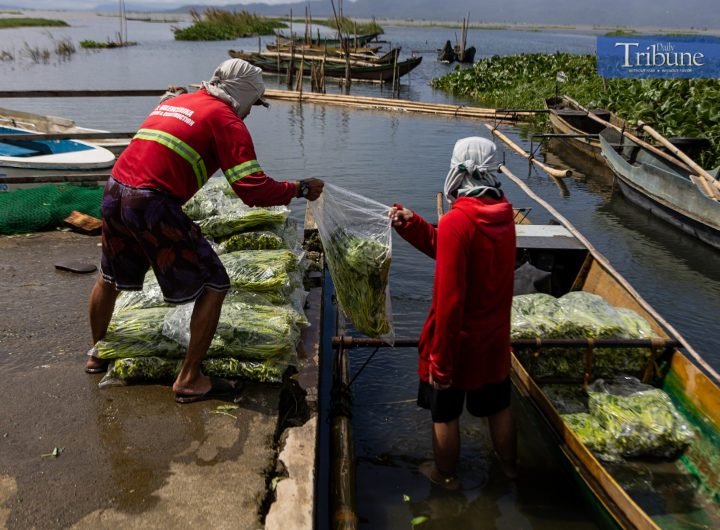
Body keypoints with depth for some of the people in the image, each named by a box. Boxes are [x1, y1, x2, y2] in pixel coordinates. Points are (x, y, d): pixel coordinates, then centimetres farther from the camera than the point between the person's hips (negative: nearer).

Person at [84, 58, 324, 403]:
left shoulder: (173, 102, 21)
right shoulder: (226, 119, -3)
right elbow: (253, 190, -11)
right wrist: (300, 190, 1)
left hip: (114, 193, 9)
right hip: (152, 204, -8)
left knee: (110, 277, 30)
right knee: (214, 285, 4)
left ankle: (97, 353, 50)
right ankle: (189, 381, 9)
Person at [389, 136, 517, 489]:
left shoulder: (456, 221, -27)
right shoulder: (503, 214, -2)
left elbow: (449, 299, -27)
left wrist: (440, 358, -20)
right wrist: (412, 225, 1)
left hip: (458, 339, -7)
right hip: (494, 336, 7)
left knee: (445, 412, 16)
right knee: (498, 405, 26)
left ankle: (445, 475, 36)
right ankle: (509, 464, 47)